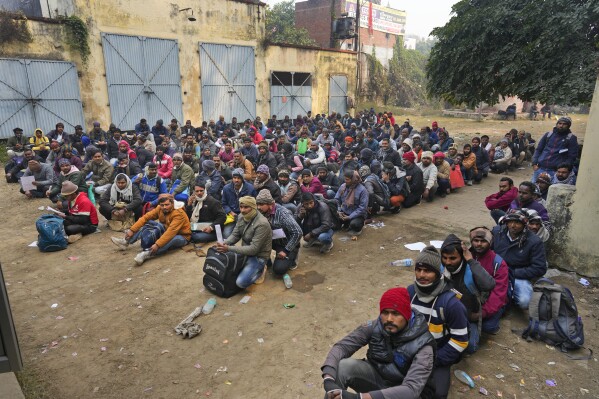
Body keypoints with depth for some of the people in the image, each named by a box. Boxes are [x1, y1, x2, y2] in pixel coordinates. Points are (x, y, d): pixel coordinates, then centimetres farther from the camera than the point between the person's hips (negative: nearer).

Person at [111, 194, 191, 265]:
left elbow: (171, 232, -38)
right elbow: (146, 217, -8)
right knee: (147, 224, -3)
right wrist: (132, 230, -15)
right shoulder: (160, 208, -8)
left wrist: (157, 245, -45)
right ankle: (126, 242, -7)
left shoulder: (179, 214, -29)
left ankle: (147, 253, -52)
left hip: (181, 236, -7)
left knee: (174, 239, -41)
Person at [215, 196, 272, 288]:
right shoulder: (241, 218, -1)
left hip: (258, 256, -8)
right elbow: (234, 235, 3)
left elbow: (254, 249, -29)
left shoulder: (262, 224, -27)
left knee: (241, 282, -24)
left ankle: (259, 270, 4)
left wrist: (229, 248, -31)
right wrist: (224, 243, -21)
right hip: (245, 251, 8)